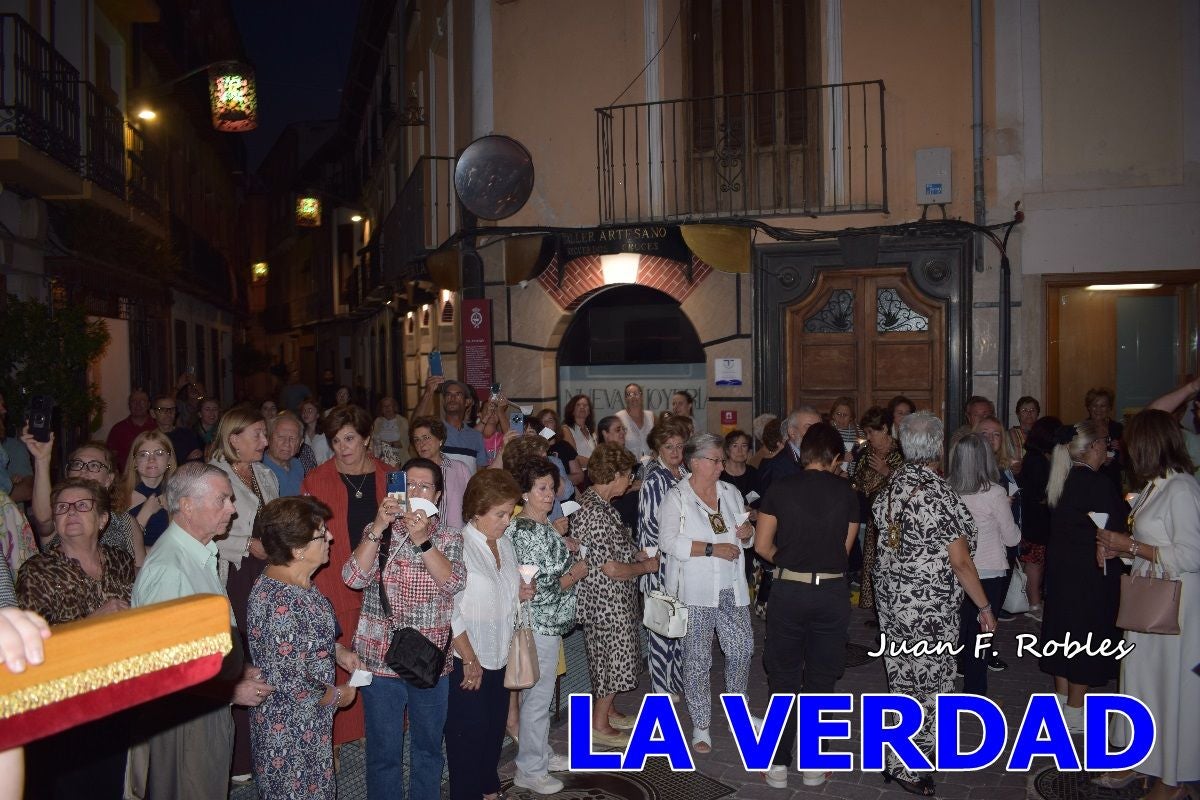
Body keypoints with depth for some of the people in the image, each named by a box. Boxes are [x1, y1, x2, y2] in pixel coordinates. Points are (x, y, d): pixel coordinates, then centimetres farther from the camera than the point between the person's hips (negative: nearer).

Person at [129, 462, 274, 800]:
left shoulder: (202, 554, 6)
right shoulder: (167, 569, -25)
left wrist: (239, 669, 6)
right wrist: (231, 691, -18)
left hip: (211, 708, 9)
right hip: (179, 717, -9)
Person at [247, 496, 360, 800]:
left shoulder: (296, 581, -2)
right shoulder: (282, 605, -32)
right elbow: (291, 685, -29)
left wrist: (339, 651, 4)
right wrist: (339, 695, -14)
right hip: (290, 732, -9)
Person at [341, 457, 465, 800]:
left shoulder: (449, 537, 2)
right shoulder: (377, 532, 2)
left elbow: (453, 583, -16)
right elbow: (354, 578, -13)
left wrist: (423, 540, -27)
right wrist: (378, 528, -22)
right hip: (381, 658, -1)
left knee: (428, 746, 15)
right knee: (383, 751, 9)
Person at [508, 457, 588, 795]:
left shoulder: (543, 525, 8)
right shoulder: (525, 532, -22)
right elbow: (536, 590, -24)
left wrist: (568, 552, 5)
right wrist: (576, 573, -12)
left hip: (549, 623, 10)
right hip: (539, 624, -10)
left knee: (541, 692, 21)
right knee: (538, 696, 2)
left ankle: (542, 753, 37)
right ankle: (530, 770, 16)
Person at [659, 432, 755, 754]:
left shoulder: (731, 493, 10)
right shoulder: (676, 497, -6)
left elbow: (747, 540, 18)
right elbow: (669, 541, -17)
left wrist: (747, 534, -6)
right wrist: (712, 549, -20)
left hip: (732, 589, 5)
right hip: (695, 594, -5)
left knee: (742, 650, 11)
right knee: (697, 660, 3)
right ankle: (701, 727, 17)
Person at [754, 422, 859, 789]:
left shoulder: (781, 489, -3)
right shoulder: (846, 493, -2)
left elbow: (763, 545, -2)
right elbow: (845, 549, 1)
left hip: (790, 590, -1)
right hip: (832, 591, 1)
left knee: (784, 679, 9)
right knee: (821, 680, 11)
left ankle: (779, 765, 14)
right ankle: (814, 764, 19)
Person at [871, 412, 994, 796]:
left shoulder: (891, 486, 1)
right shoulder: (939, 495, -20)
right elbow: (960, 563, -17)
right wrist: (985, 608, -8)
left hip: (890, 596, 8)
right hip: (930, 606, -8)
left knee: (902, 679, 18)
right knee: (930, 685, 6)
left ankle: (900, 757, 31)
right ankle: (906, 768, 14)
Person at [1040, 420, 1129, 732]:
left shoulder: (1061, 480, 4)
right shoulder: (1097, 483, -21)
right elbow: (1115, 527, -19)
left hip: (1060, 566, 8)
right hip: (1091, 572, -8)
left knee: (1065, 628, 17)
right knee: (1087, 635, 3)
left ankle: (1062, 698, 31)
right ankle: (1074, 713, 11)